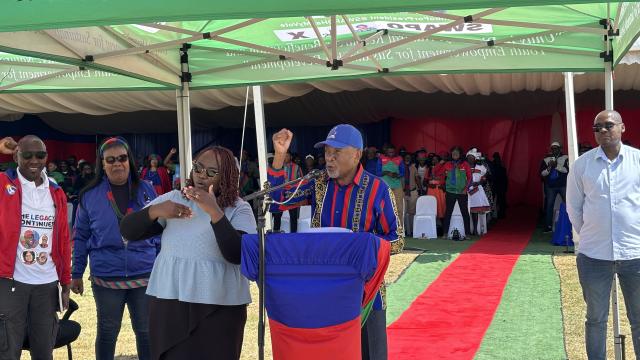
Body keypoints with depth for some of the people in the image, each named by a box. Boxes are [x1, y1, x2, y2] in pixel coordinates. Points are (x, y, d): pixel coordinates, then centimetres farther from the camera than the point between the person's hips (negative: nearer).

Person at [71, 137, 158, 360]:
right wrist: (76, 274, 4)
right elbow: (80, 237, 5)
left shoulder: (146, 190, 1)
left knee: (146, 331, 10)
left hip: (145, 276, 0)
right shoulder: (90, 195, 0)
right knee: (107, 332, 14)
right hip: (106, 278, 0)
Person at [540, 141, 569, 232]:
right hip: (550, 186, 2)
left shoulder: (565, 158, 0)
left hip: (563, 185, -2)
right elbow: (542, 173, 2)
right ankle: (548, 226, 8)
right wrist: (549, 167, -15)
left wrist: (557, 166, -23)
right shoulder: (546, 159, 6)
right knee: (549, 206, 3)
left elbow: (567, 170, -13)